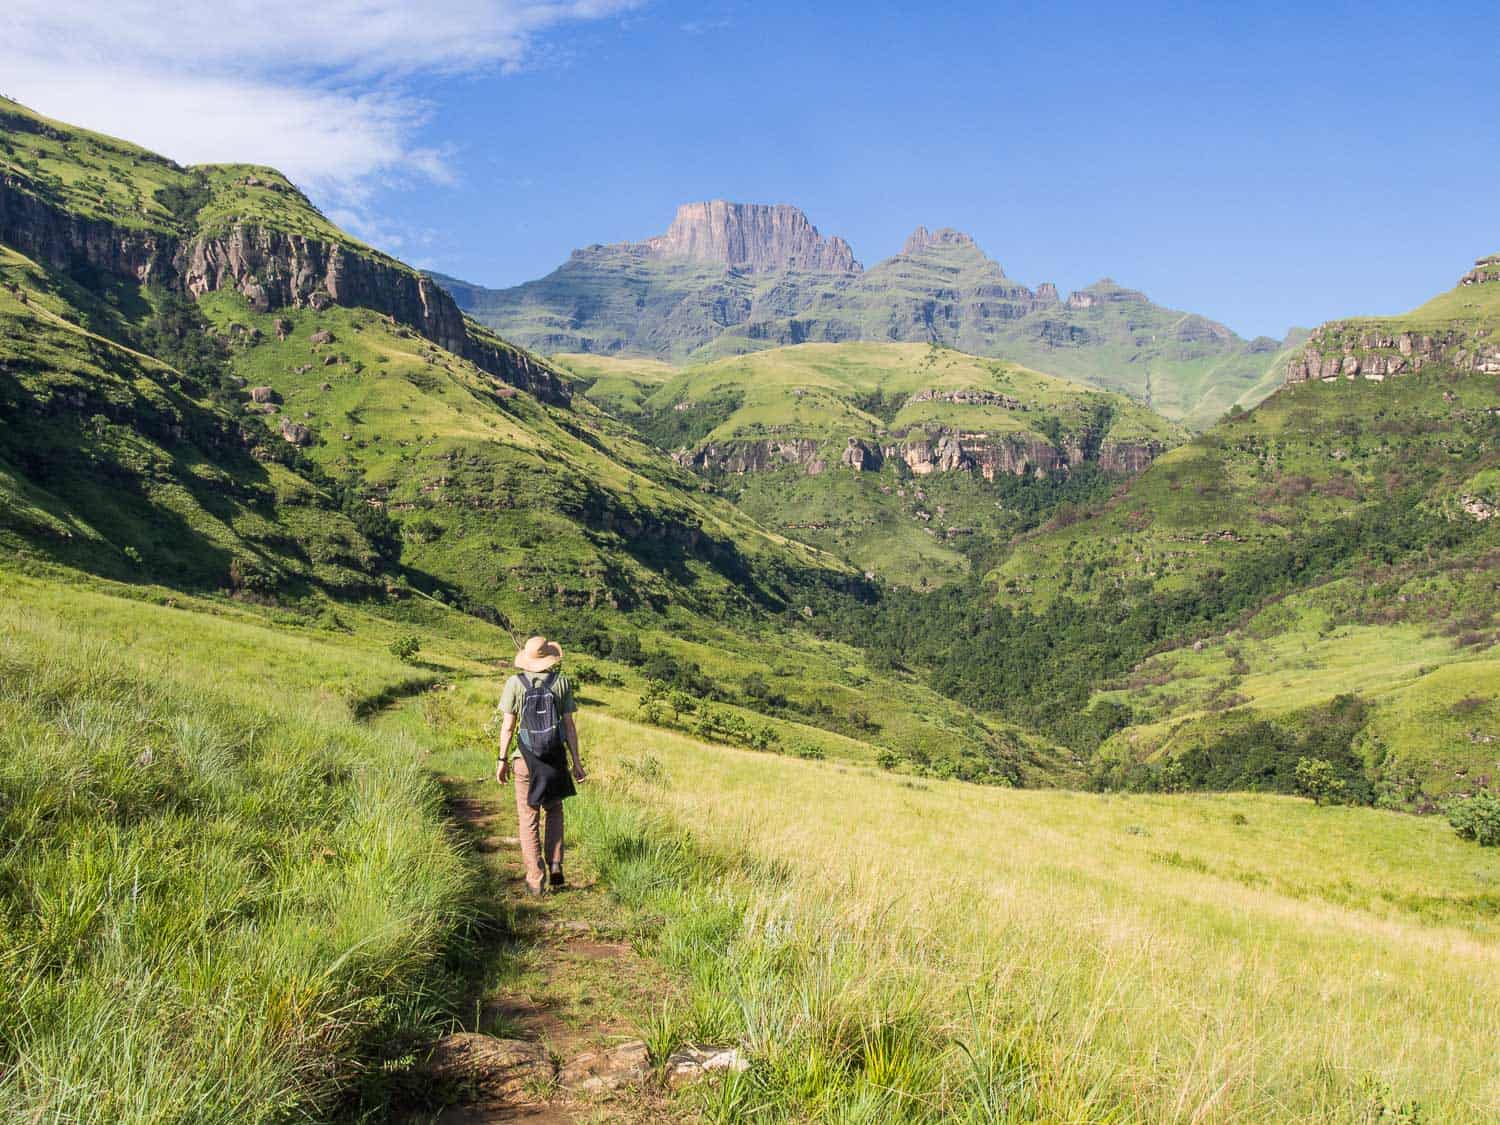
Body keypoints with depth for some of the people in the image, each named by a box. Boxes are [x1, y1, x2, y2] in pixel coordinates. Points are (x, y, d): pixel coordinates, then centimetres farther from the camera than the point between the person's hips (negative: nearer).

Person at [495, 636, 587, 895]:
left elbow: (508, 725, -4)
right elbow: (569, 725, -1)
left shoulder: (515, 683, -4)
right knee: (554, 811, 22)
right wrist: (576, 761, 5)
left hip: (525, 758, -1)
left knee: (528, 820, 8)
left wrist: (502, 760, 5)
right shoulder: (562, 682, -1)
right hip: (556, 758, 1)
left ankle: (536, 879, 6)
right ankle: (555, 865, 9)